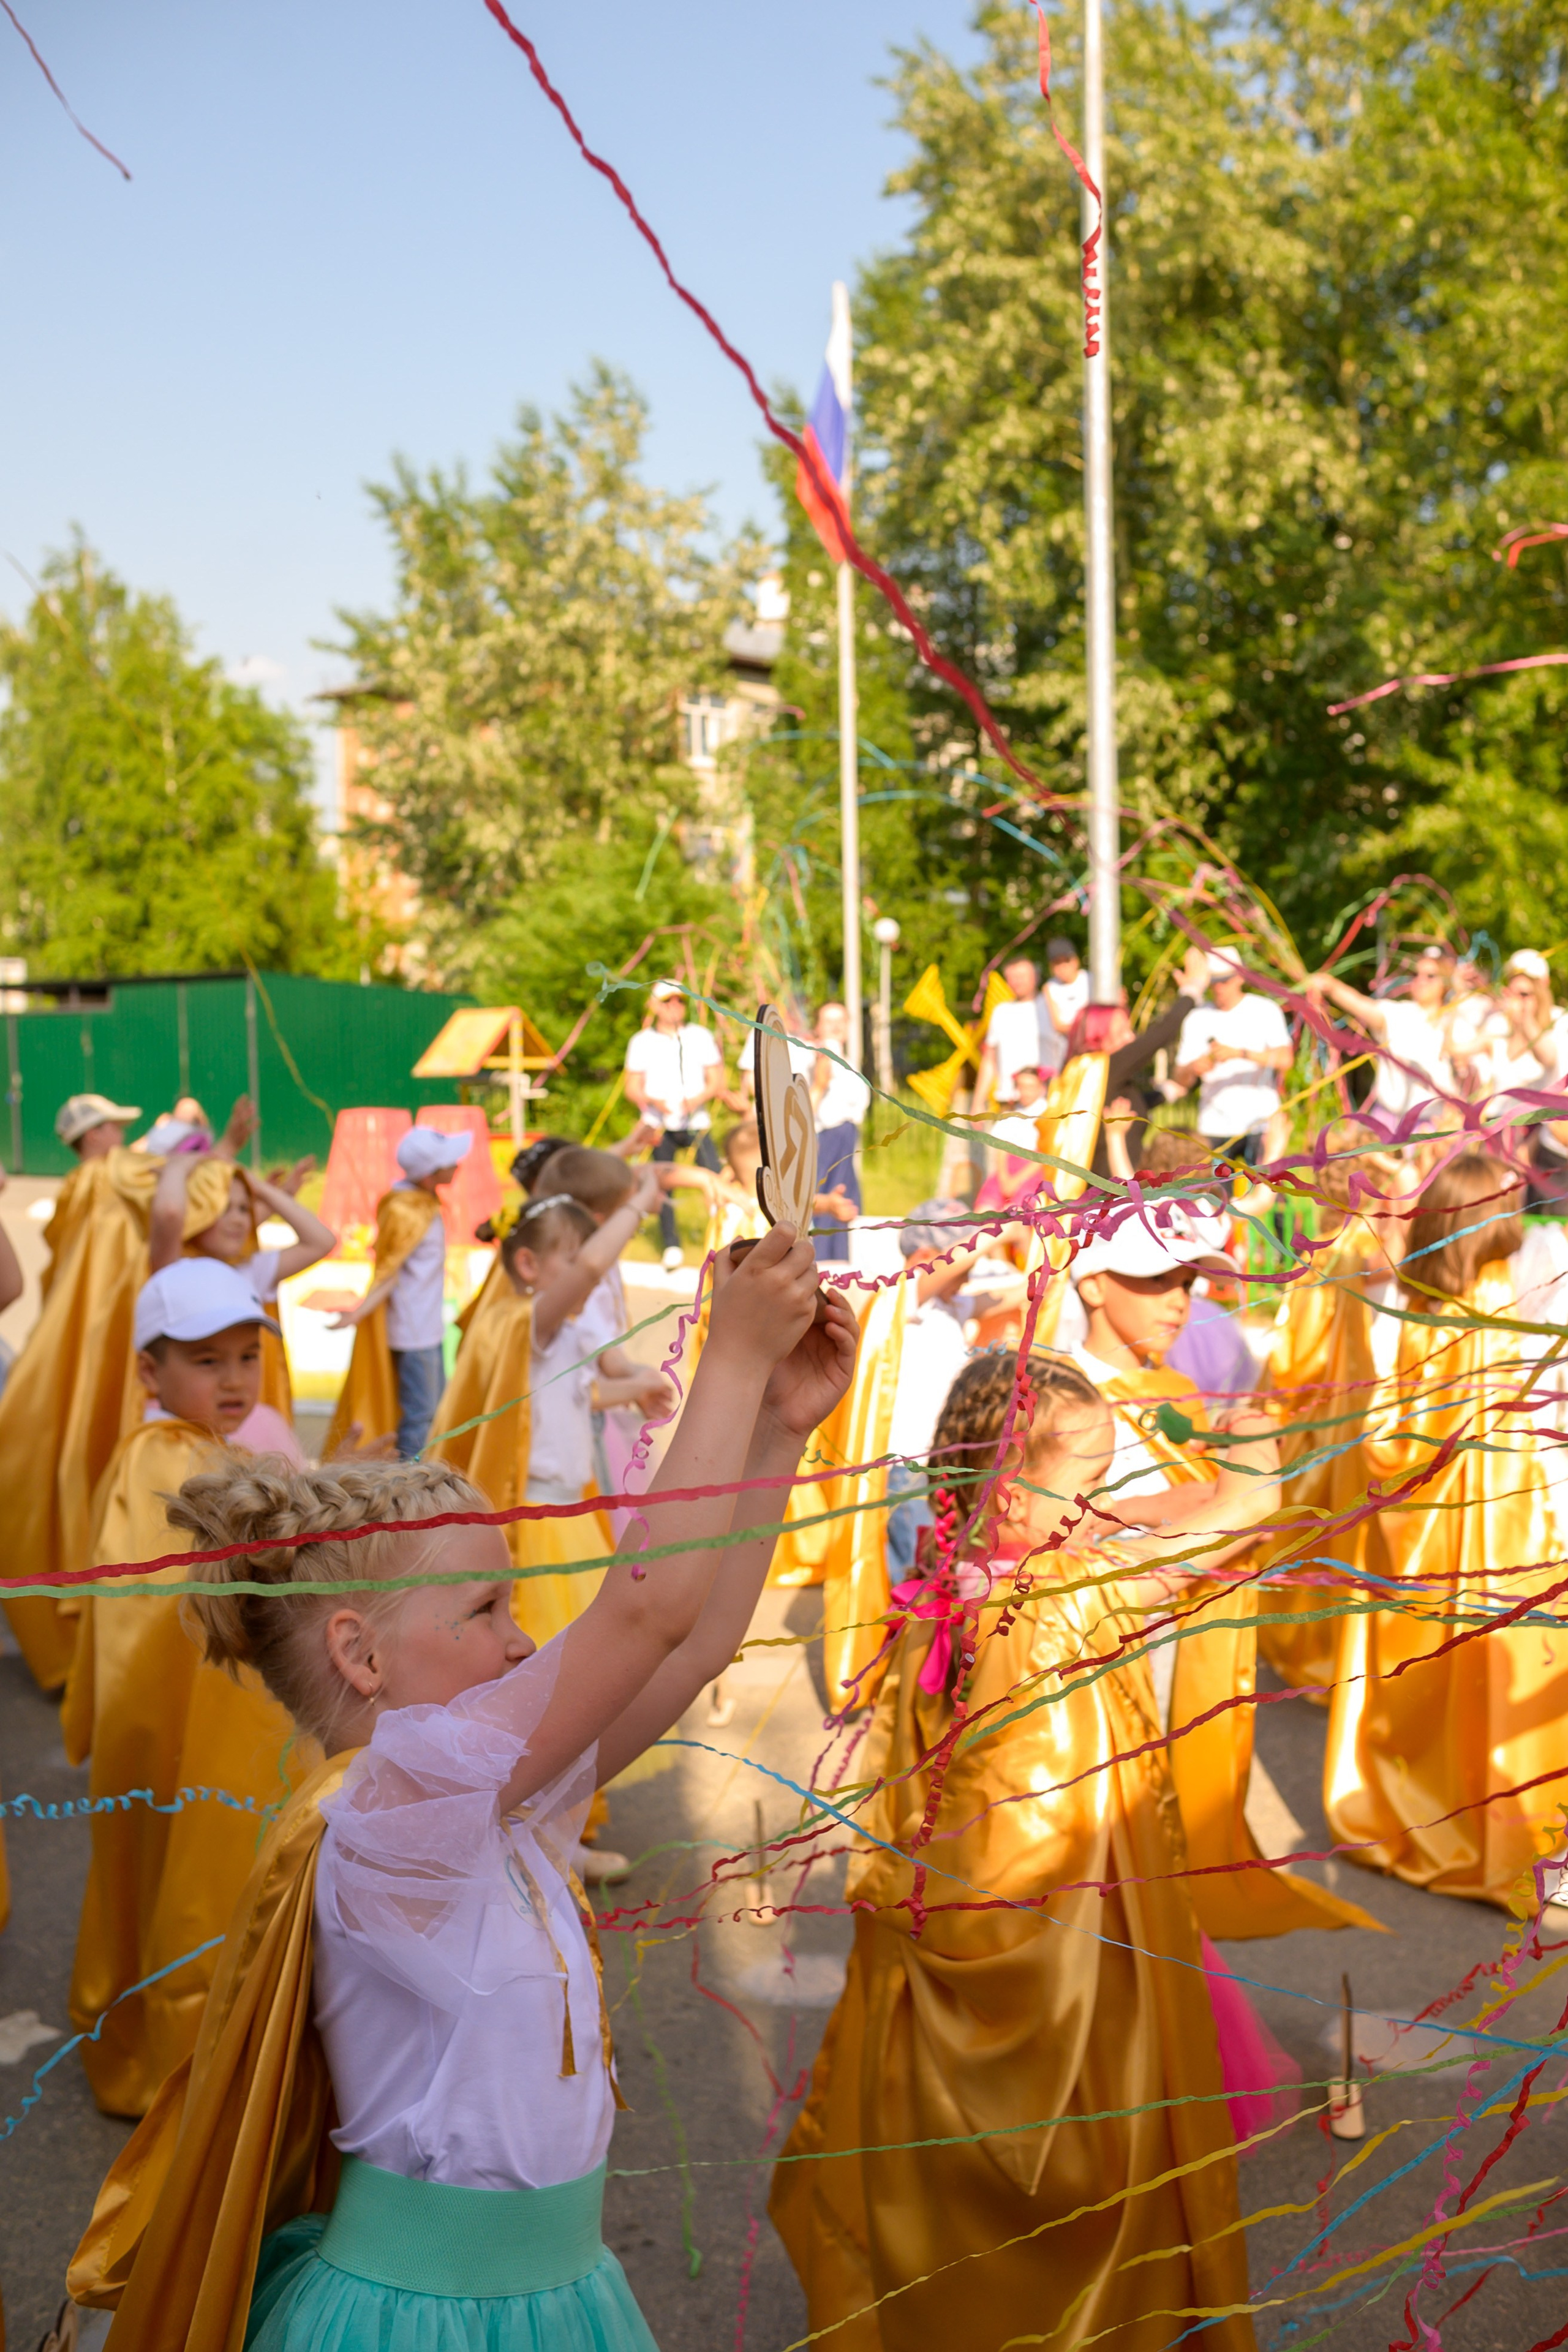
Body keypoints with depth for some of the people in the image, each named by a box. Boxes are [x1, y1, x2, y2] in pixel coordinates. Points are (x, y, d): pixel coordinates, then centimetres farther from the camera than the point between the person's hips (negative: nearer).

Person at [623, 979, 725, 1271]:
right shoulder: (642, 1042, 4)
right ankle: (671, 1246, 13)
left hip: (695, 1122, 0)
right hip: (660, 1124, 0)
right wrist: (651, 1101, -18)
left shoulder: (700, 1036, 5)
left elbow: (716, 1081, 6)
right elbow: (632, 1089, 4)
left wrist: (698, 1099, -14)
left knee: (716, 1179, -13)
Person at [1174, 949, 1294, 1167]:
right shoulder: (1198, 1018, 10)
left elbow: (1285, 1059, -12)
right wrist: (1193, 1069, -16)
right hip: (1215, 1125, 2)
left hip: (1260, 1122, -2)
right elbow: (1181, 1080, 7)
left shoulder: (1265, 1010, 3)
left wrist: (1238, 1053, -22)